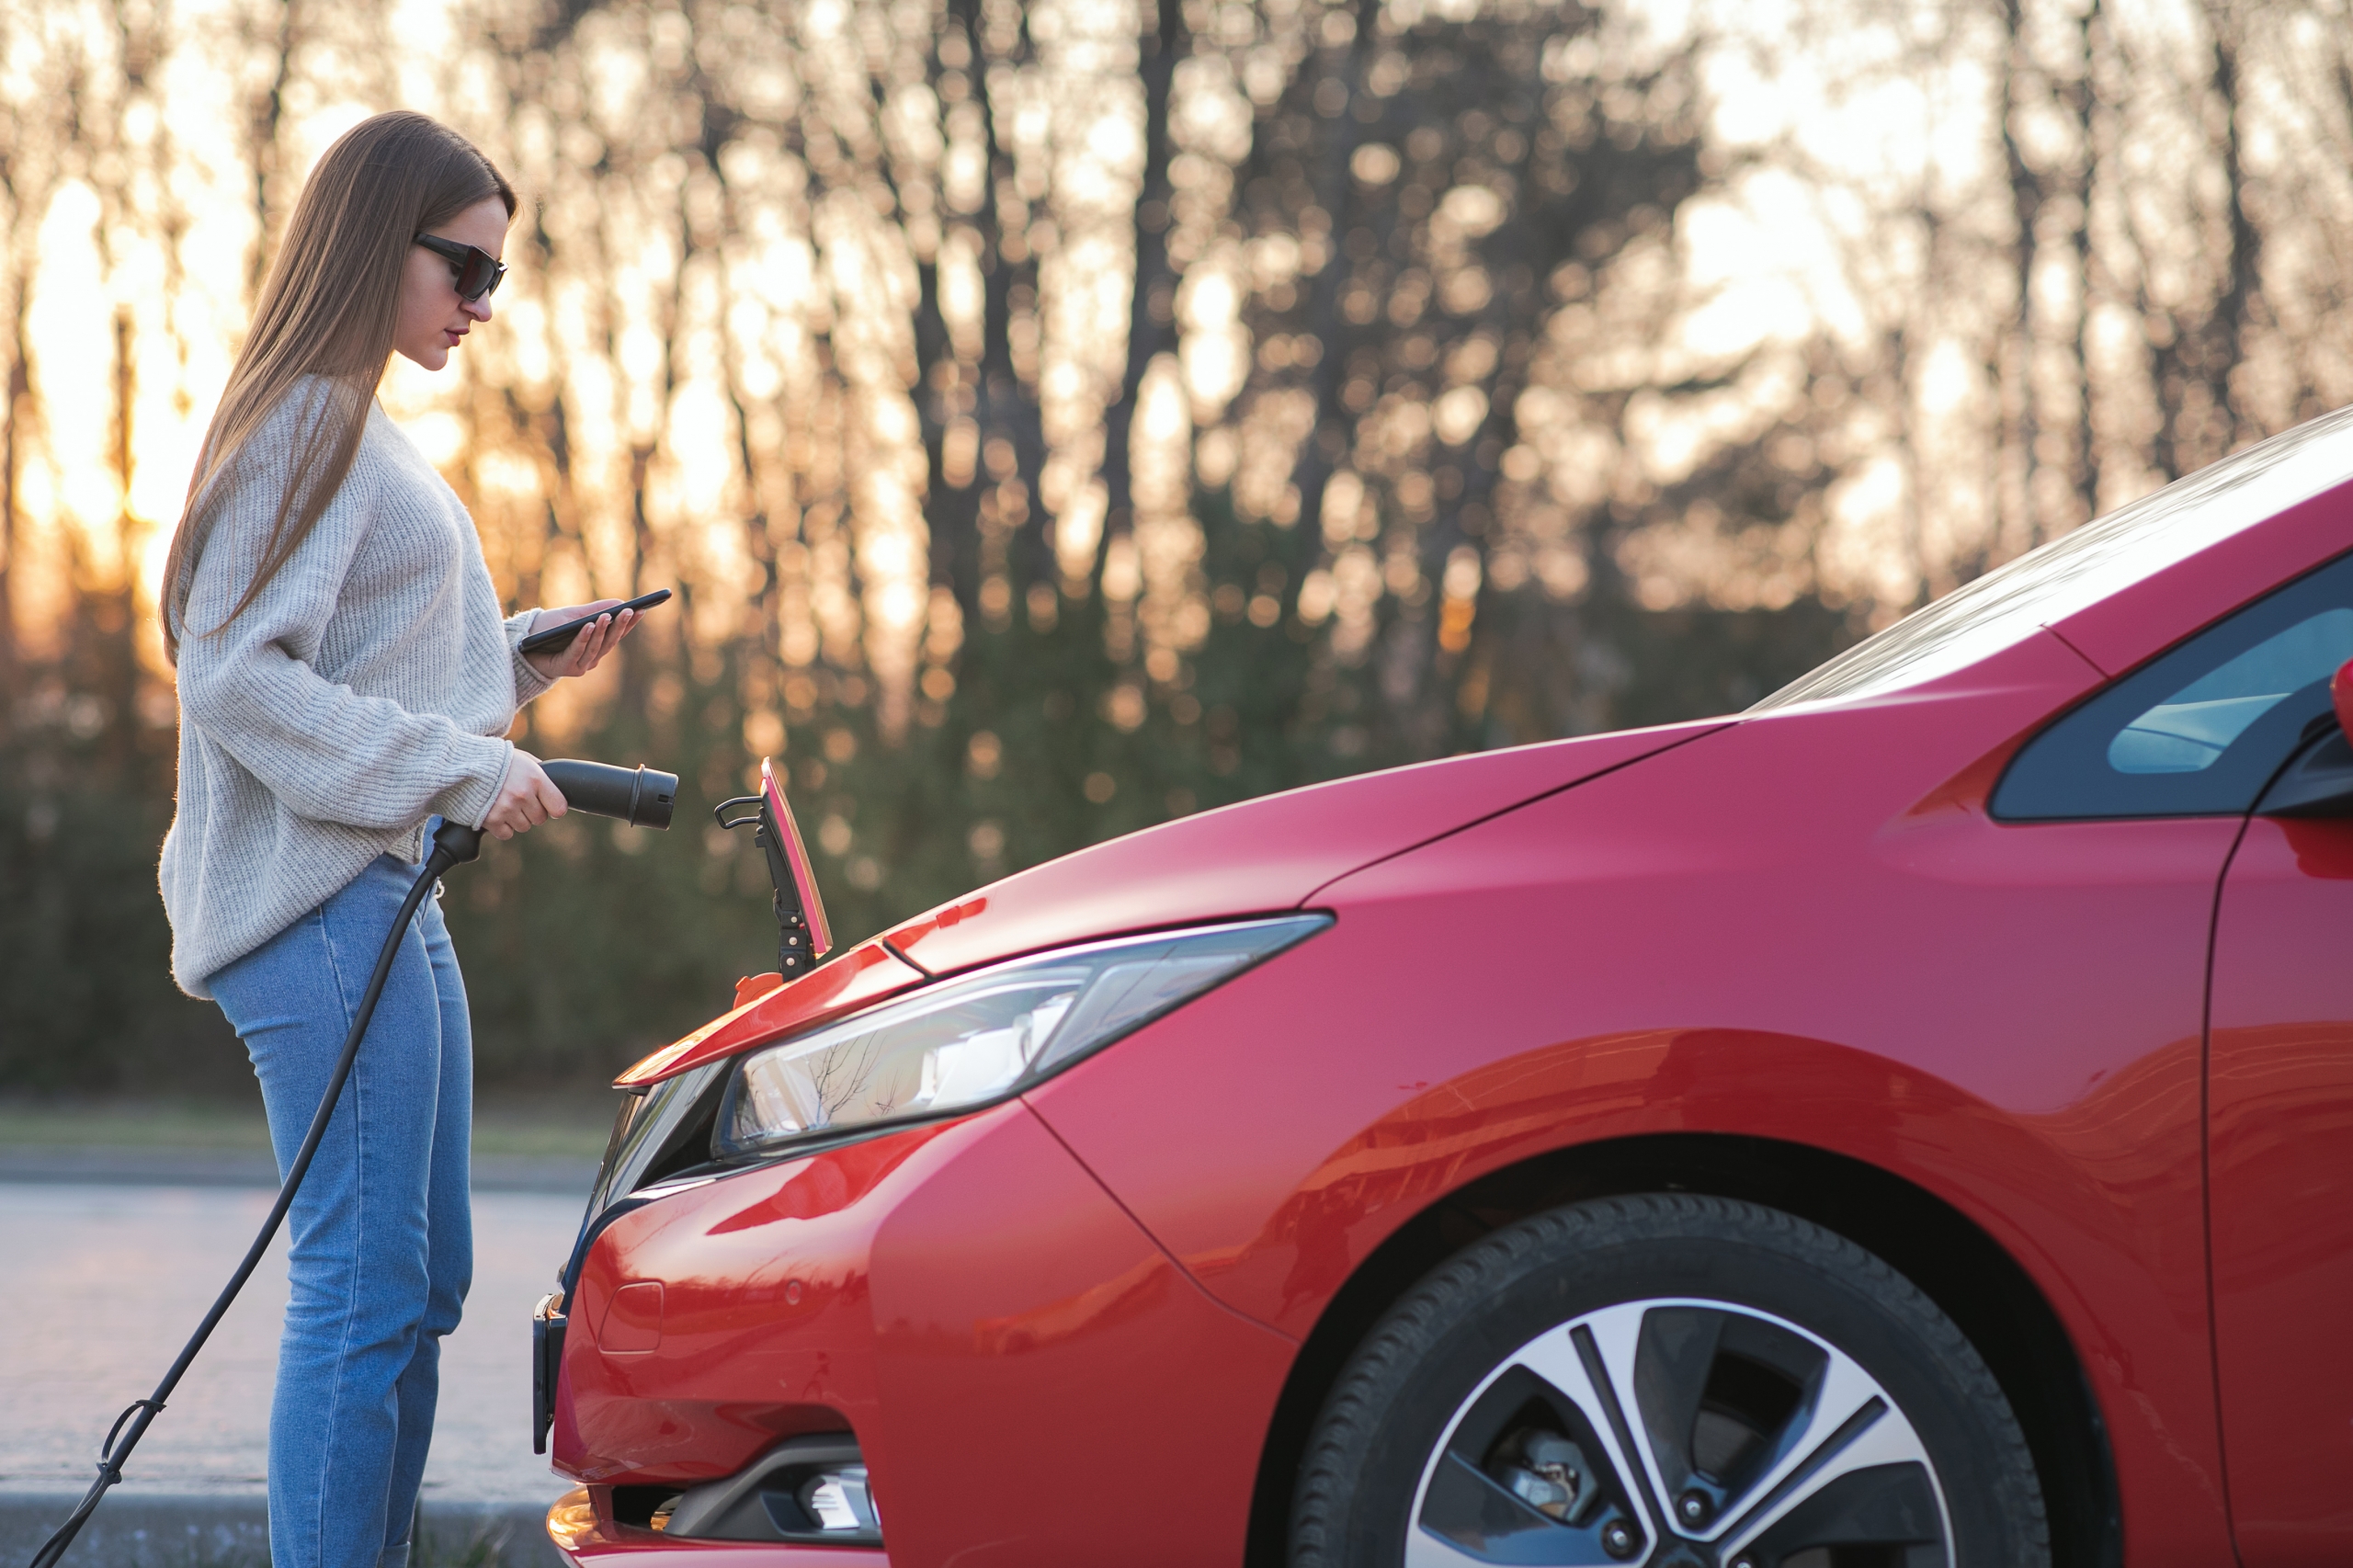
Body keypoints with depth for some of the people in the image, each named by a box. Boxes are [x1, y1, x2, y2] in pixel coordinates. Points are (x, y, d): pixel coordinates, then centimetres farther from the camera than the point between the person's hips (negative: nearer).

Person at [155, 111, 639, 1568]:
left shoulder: (365, 431, 20)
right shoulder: (306, 426, -11)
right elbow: (235, 679, -19)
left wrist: (526, 659, 11)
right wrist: (462, 767, -20)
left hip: (394, 899, 10)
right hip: (319, 904, -10)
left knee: (425, 1284, 13)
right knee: (363, 1287, -10)